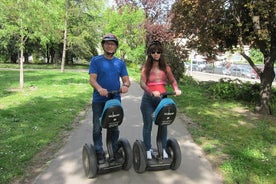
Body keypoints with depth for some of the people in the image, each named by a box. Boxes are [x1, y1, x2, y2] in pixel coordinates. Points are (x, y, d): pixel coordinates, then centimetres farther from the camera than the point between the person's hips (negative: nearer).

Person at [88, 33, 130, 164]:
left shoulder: (120, 63, 9)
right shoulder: (96, 60, 0)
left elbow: (126, 79, 4)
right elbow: (92, 79, -9)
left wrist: (125, 85, -21)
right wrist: (99, 88, -30)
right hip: (99, 100, -2)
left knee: (114, 127, 13)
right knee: (97, 128, 3)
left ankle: (114, 150, 30)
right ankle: (99, 153, 19)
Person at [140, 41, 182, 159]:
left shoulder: (165, 67, 6)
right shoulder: (146, 68, -2)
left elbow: (172, 80, -1)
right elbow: (142, 83, -14)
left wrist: (176, 89, -22)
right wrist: (152, 92, -31)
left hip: (162, 98, 2)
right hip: (148, 99, -2)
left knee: (163, 124, 8)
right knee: (148, 125, 7)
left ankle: (163, 149, 24)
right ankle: (148, 150, 21)